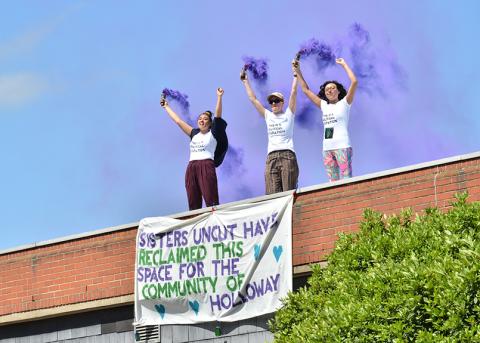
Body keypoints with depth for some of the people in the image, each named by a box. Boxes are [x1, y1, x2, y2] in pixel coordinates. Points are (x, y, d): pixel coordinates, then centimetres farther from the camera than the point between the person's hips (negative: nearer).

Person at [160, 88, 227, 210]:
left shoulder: (213, 134, 7)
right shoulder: (194, 134, 20)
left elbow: (218, 116, -2)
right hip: (191, 168, 5)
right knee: (193, 204, 0)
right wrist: (166, 106, 32)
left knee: (211, 202, -14)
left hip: (206, 167, -5)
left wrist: (219, 97, -11)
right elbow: (178, 121, 26)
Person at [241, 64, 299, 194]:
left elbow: (293, 93, 4)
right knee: (273, 193, -8)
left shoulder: (288, 114, 10)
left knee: (289, 191, -9)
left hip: (287, 155, -3)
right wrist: (245, 81, 26)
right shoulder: (267, 116, 20)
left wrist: (295, 74, 2)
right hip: (271, 157, 3)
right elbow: (253, 99, 23)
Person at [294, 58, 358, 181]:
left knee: (346, 180, -13)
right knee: (333, 182, 0)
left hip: (342, 146, -5)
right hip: (327, 148, 5)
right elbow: (306, 90, 24)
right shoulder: (324, 106, 17)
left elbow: (354, 82, -5)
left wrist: (344, 64, 2)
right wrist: (298, 72, 23)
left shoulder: (344, 103, 5)